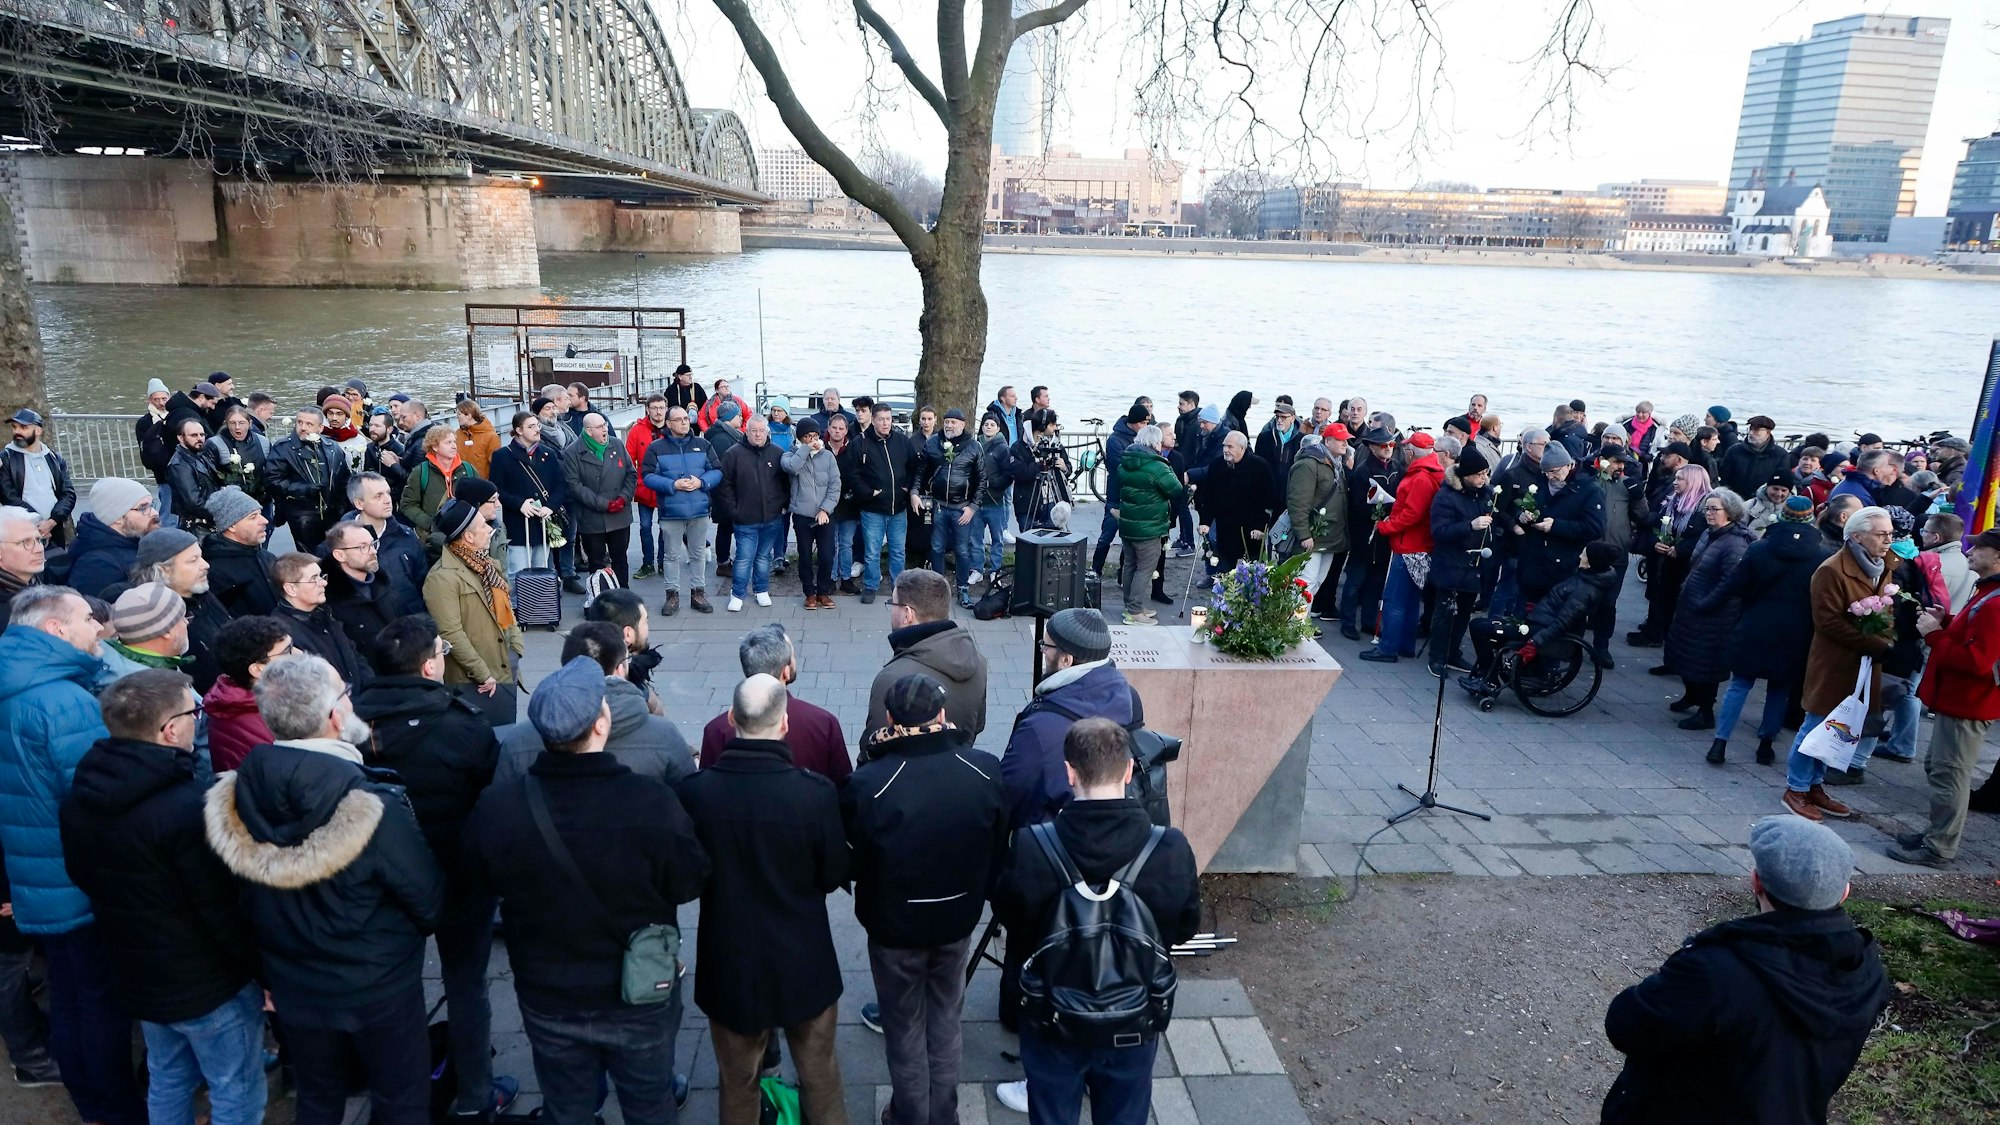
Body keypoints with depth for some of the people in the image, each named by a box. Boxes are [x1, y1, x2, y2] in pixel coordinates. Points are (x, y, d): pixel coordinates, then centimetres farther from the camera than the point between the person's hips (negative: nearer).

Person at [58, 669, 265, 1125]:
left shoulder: (80, 796, -3)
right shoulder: (187, 806, -30)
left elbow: (82, 875, 12)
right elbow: (222, 907, -24)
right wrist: (263, 966, -10)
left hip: (138, 975, 8)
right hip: (209, 981, -8)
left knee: (167, 1081, 25)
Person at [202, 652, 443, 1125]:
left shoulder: (236, 800, -17)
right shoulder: (372, 813, -32)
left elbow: (244, 903, -1)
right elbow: (430, 904, -20)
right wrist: (396, 940, 2)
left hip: (294, 988, 5)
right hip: (379, 989, -5)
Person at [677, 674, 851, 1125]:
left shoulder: (694, 791, -19)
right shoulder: (816, 792, -23)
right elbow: (834, 876, -9)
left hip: (729, 965, 1)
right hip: (804, 965, -1)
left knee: (737, 1084, 23)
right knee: (819, 1077, 22)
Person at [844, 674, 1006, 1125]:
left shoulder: (869, 784, -29)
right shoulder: (986, 771, -19)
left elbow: (852, 860, -13)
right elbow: (998, 849, -3)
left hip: (894, 927, -3)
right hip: (958, 921, 3)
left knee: (904, 1028, 20)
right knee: (947, 1020, 24)